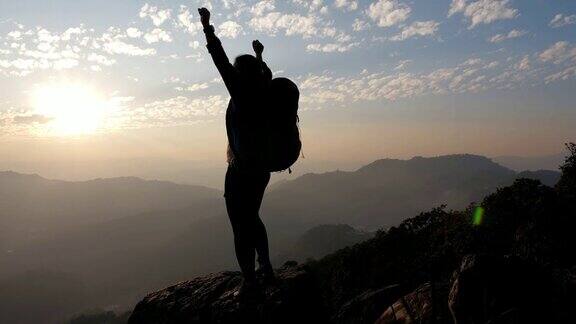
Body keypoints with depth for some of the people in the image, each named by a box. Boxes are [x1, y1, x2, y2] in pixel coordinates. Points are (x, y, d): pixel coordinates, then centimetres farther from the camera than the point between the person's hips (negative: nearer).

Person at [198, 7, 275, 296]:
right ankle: (266, 269, 27)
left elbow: (222, 62, -13)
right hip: (261, 169, 8)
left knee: (241, 228, 0)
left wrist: (207, 28, -7)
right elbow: (265, 75, 30)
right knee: (252, 219, 22)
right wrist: (259, 56, 43)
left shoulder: (243, 93, -12)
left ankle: (249, 282, 5)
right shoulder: (265, 94, 7)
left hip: (240, 171, -8)